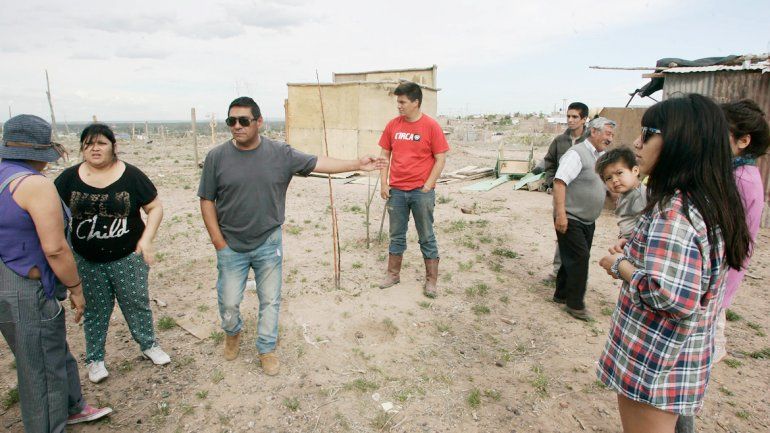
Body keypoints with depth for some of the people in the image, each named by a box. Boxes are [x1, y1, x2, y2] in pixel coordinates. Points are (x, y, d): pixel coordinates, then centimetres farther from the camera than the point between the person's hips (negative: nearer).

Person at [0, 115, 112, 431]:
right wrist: (76, 289, -12)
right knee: (42, 368, 9)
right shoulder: (34, 184, -22)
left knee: (55, 350, 25)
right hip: (26, 294, -9)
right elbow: (55, 249, -24)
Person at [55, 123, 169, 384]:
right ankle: (95, 359, 33)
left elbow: (155, 207, -5)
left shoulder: (131, 176, -8)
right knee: (95, 309, 15)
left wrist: (147, 238, -16)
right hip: (86, 261, 2)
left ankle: (149, 345, 33)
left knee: (137, 303, 12)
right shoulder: (69, 178, -3)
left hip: (128, 257, -1)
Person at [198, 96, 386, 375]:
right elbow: (207, 200, -2)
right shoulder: (217, 157, -7)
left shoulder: (280, 153, -6)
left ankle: (267, 348, 32)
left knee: (270, 300, 11)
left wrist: (357, 165, -7)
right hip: (231, 246, 0)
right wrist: (218, 241, -5)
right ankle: (233, 332, 44)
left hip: (268, 244, 0)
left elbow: (318, 163, -3)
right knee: (229, 302, 10)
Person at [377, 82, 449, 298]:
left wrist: (427, 187, -11)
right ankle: (393, 274, 29)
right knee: (396, 235, 14)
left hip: (422, 191, -3)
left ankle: (431, 280, 18)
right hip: (396, 191, 4)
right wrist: (383, 183, 2)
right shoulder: (393, 125, 4)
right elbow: (385, 154, 10)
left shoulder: (431, 125, -7)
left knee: (427, 237, 7)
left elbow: (440, 159, -6)